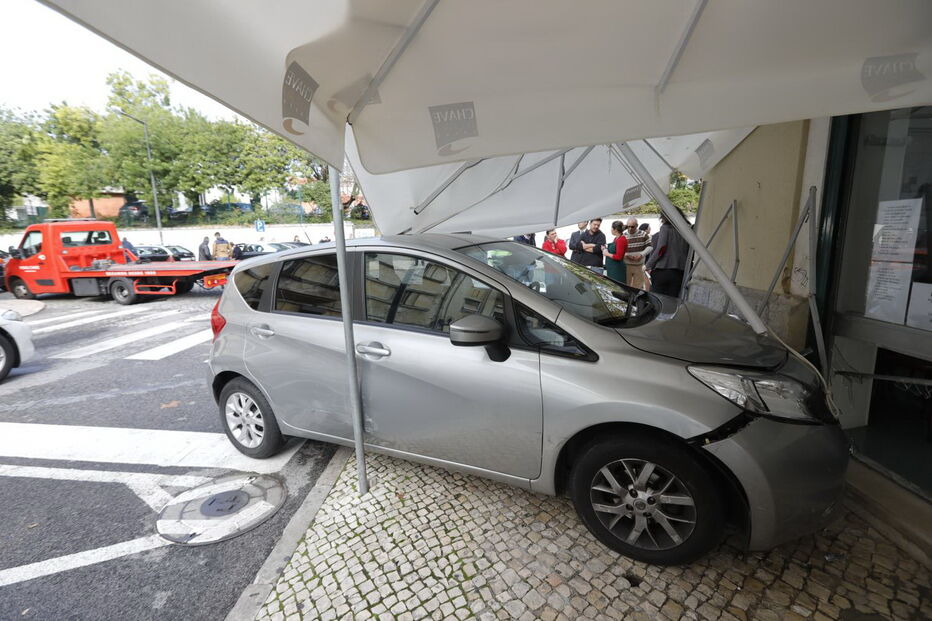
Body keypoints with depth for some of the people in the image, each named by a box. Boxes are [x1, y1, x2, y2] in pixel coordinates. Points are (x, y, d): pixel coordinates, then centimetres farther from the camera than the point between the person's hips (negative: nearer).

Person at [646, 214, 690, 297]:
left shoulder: (665, 228, -2)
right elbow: (689, 253, 7)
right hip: (679, 273, 4)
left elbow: (661, 249, -11)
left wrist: (648, 265, -4)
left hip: (662, 271, -4)